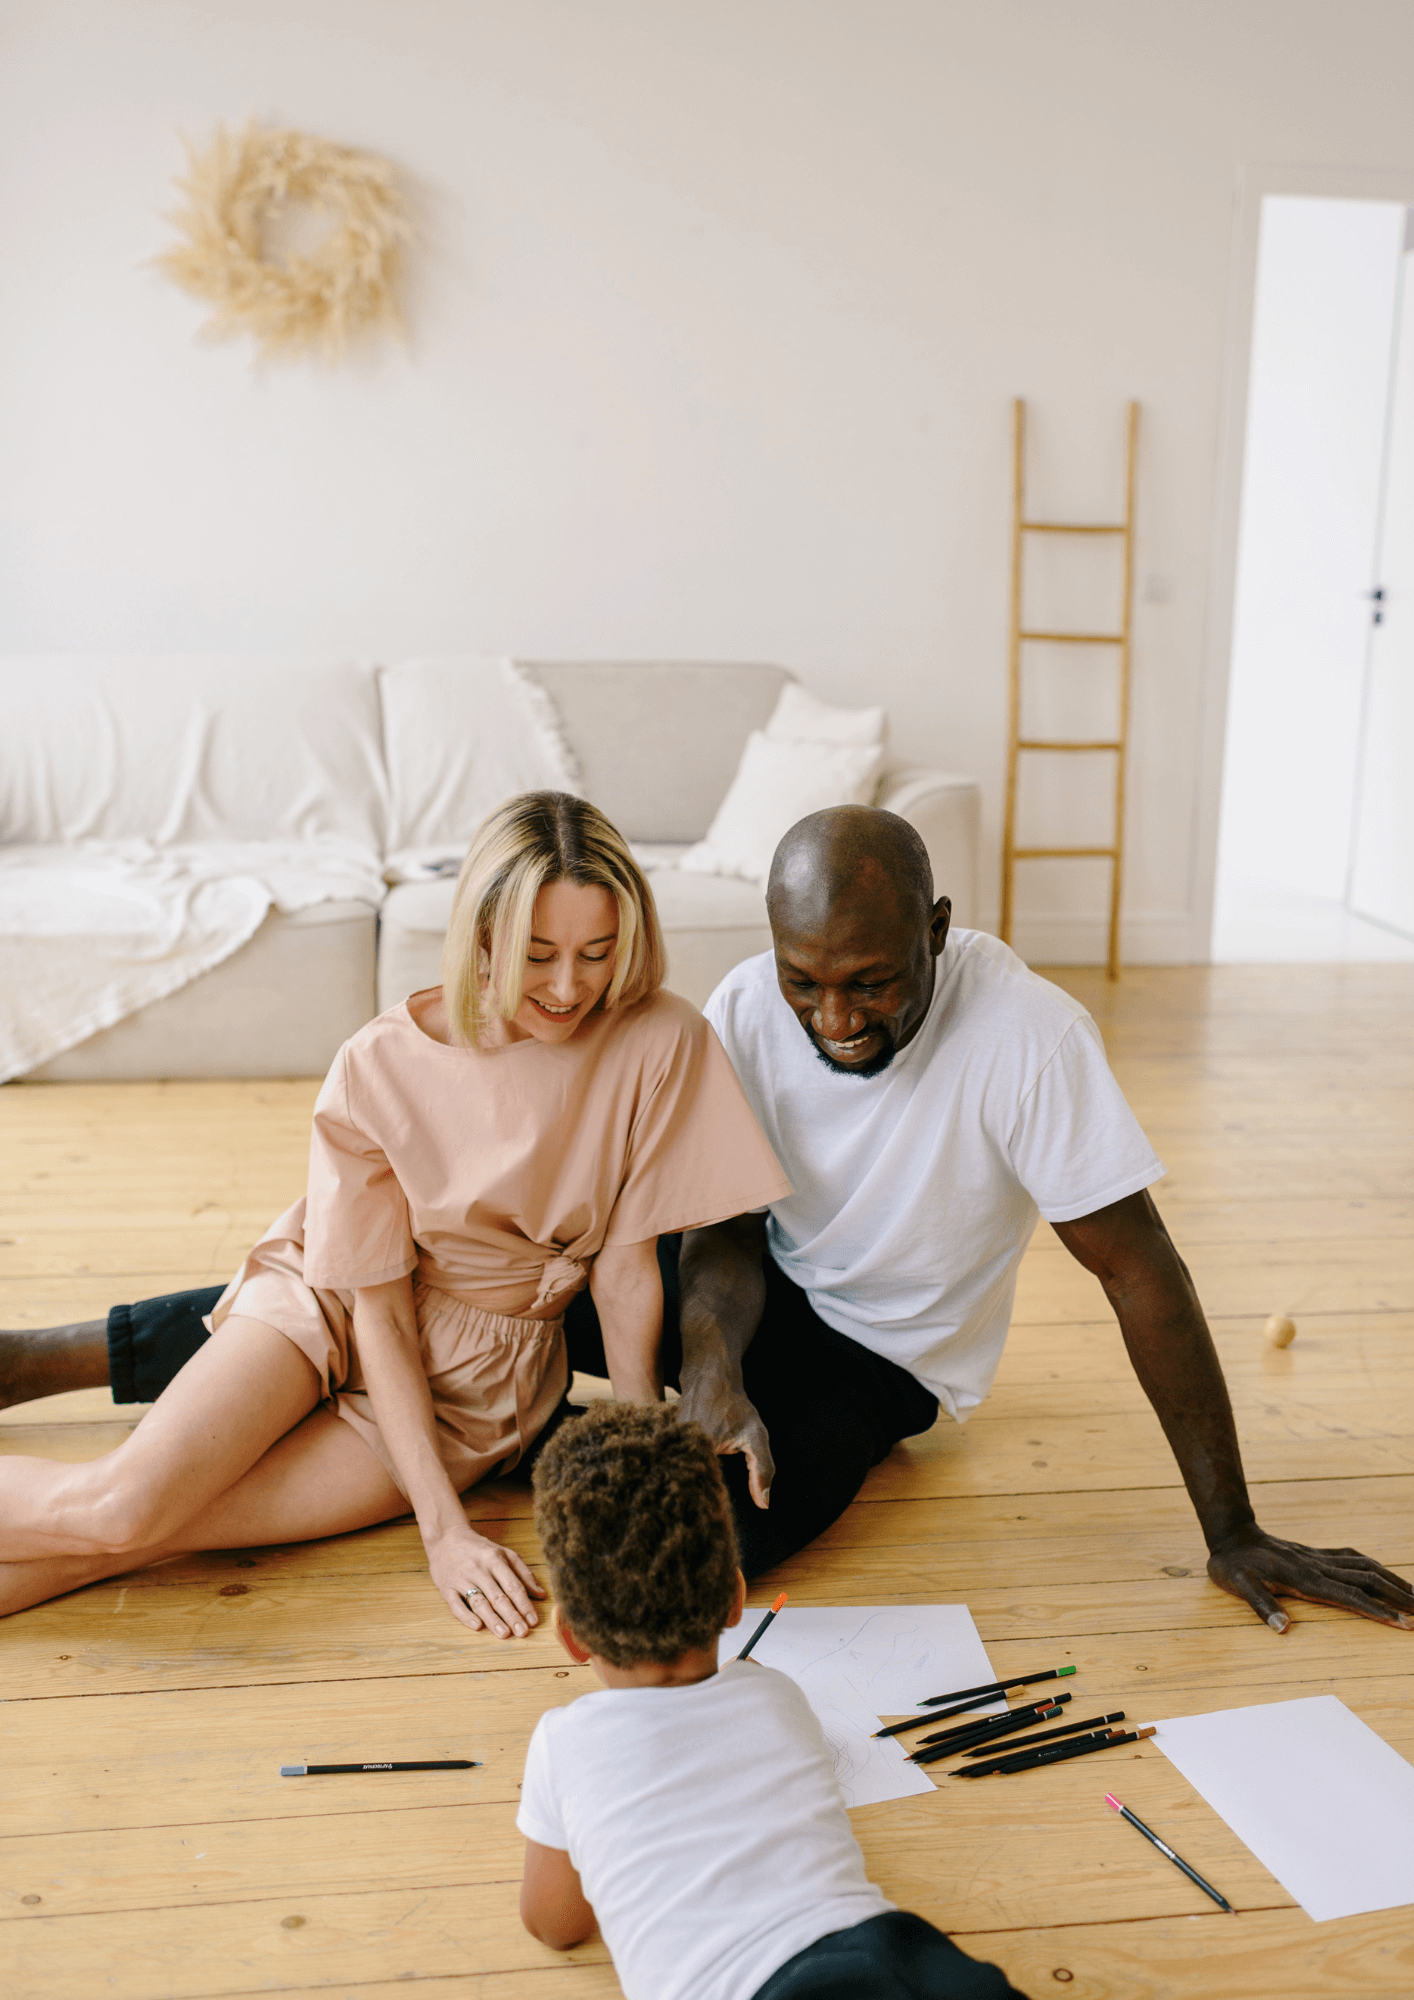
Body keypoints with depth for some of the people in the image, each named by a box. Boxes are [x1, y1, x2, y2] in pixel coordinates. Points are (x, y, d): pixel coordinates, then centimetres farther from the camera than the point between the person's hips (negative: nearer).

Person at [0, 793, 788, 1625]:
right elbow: (379, 1304, -14)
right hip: (333, 1303, 0)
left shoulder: (662, 1043, -19)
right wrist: (444, 1529, -18)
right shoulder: (380, 1066, -18)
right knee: (123, 1500, -22)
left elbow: (626, 1263, -10)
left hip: (481, 1377, 0)